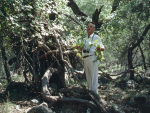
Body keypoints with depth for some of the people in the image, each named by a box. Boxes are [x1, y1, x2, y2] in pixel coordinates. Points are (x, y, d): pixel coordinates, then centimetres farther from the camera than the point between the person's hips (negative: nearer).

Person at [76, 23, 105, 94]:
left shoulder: (96, 37, 4)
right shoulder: (85, 39, 22)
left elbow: (103, 48, 2)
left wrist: (99, 48, -21)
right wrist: (79, 47, 8)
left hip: (93, 58, -7)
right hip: (85, 59, 7)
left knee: (93, 76, -9)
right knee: (88, 77, 9)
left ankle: (94, 92, -8)